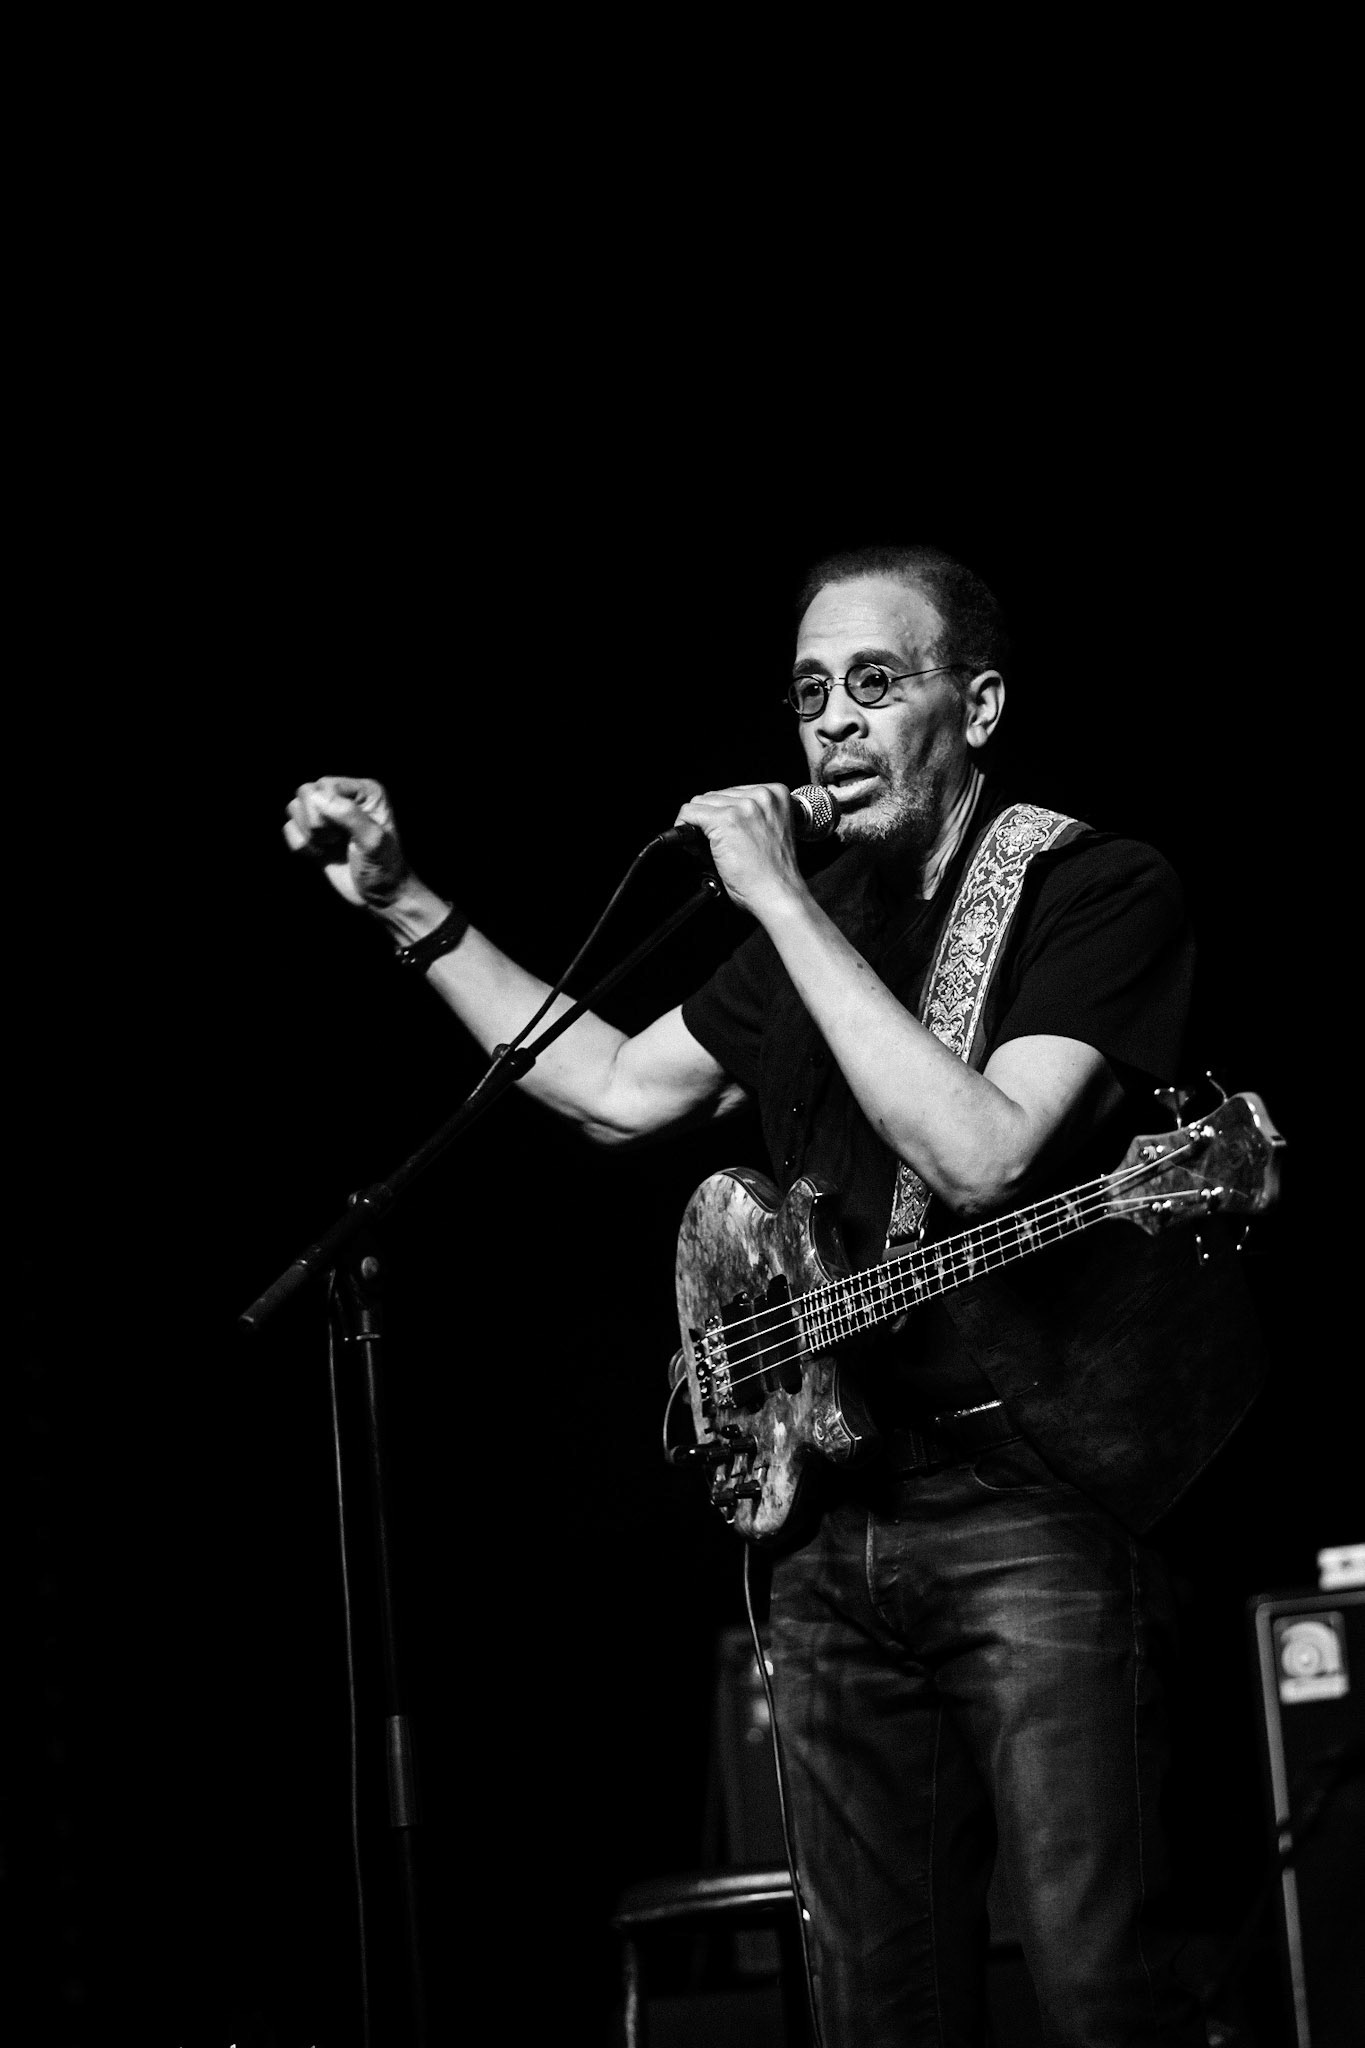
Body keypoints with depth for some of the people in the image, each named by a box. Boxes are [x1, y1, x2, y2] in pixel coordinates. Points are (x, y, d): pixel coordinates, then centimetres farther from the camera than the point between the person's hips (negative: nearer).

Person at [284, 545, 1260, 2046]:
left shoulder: (1100, 891, -7)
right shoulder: (826, 911, 15)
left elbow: (977, 1155, -21)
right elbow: (620, 1092, 21)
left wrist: (782, 906, -17)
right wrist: (408, 909, 17)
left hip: (1033, 1512, -7)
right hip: (822, 1517, 7)